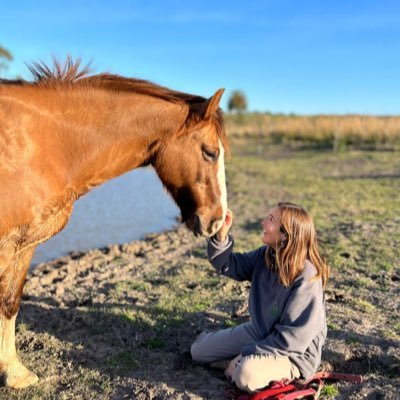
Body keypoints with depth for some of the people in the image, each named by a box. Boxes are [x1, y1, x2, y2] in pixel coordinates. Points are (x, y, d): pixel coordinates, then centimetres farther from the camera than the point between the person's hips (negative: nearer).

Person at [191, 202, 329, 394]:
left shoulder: (306, 278, -29)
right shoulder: (264, 256, -7)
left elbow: (292, 338, -27)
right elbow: (229, 265, 2)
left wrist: (246, 355, -23)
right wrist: (221, 235, -17)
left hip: (293, 352, -7)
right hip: (259, 333, 7)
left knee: (246, 374, -35)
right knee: (199, 350, 6)